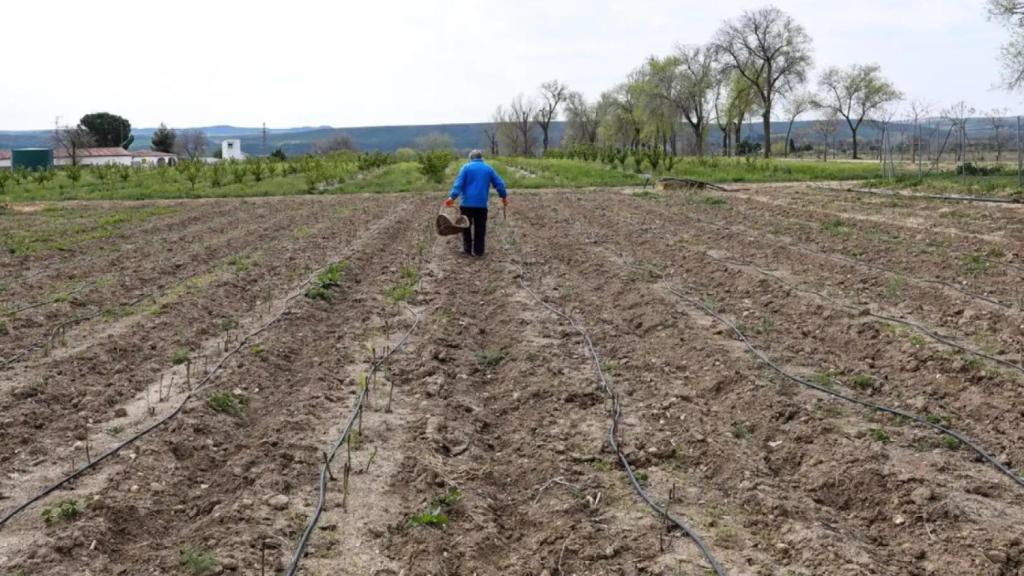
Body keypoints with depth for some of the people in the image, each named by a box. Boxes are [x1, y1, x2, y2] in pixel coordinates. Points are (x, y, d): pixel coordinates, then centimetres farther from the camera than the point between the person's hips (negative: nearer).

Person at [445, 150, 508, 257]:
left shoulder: (466, 167, 1)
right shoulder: (488, 168, 8)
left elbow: (459, 183, -10)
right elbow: (499, 184, 8)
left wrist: (452, 197, -17)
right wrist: (504, 196, 20)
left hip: (467, 203, -1)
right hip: (482, 204, 1)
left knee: (466, 227, 10)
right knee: (480, 228, 6)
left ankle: (467, 249, 11)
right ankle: (478, 251, 6)